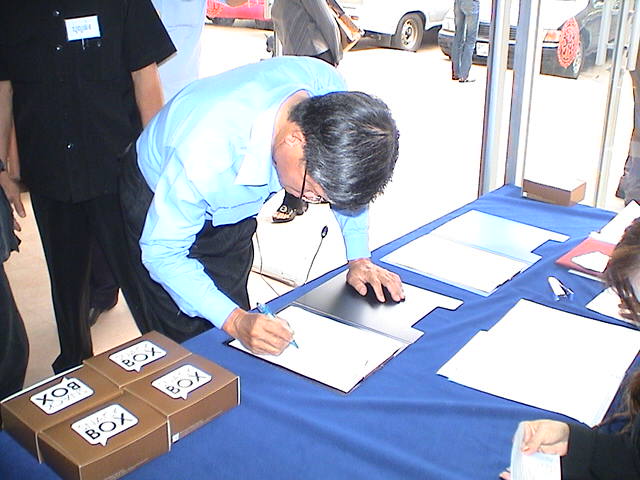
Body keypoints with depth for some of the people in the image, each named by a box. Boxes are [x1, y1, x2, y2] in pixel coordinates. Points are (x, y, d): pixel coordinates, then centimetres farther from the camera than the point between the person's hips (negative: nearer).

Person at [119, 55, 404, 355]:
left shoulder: (327, 84, -29)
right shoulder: (206, 155, -44)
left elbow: (350, 180, -7)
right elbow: (162, 252, -29)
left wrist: (359, 259, -11)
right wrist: (234, 321, -39)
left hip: (232, 211, 5)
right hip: (160, 197, -4)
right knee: (187, 336, -3)